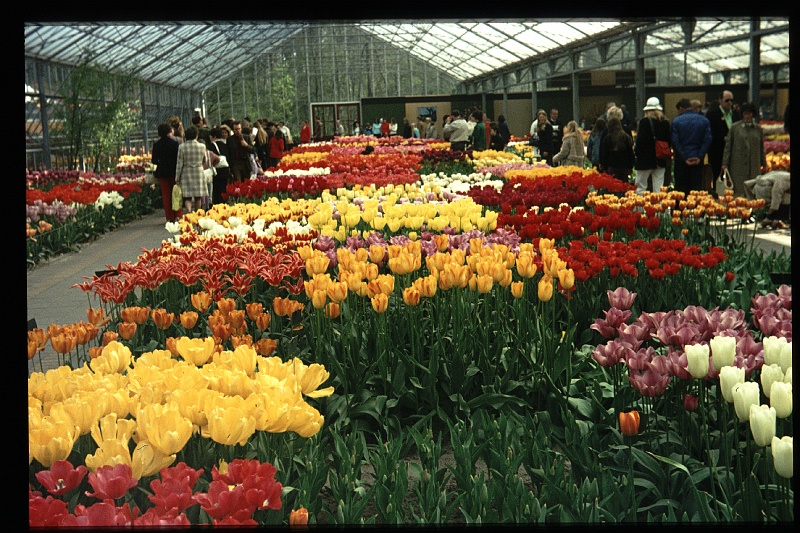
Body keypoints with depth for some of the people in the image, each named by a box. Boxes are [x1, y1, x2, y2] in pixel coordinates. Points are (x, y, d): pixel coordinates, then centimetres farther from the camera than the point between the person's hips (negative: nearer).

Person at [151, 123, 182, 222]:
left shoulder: (156, 145, -3)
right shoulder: (175, 143, -10)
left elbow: (153, 160, 2)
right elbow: (179, 158, -9)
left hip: (162, 173, 2)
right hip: (174, 172, -2)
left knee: (166, 195, 9)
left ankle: (169, 218, 8)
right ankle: (177, 215, 6)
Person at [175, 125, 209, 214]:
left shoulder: (182, 146, -9)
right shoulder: (202, 146, -6)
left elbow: (179, 164, -6)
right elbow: (205, 162, 7)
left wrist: (177, 178, 2)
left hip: (186, 174, -1)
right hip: (199, 173, 2)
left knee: (187, 197, -1)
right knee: (198, 197, 12)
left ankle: (189, 212, -22)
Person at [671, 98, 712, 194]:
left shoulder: (676, 121, -4)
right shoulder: (704, 120, 5)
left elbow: (675, 141, -9)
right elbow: (707, 140, -2)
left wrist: (684, 158, -8)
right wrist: (699, 156, -6)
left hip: (681, 161, -2)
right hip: (697, 160, 2)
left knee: (681, 187, 4)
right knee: (697, 186, 5)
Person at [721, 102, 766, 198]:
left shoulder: (758, 129, 11)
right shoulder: (734, 127, 2)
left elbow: (761, 147, 18)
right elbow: (728, 146, 2)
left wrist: (763, 163, 19)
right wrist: (725, 164, -3)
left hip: (754, 166, 3)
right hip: (738, 166, -3)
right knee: (738, 191, -5)